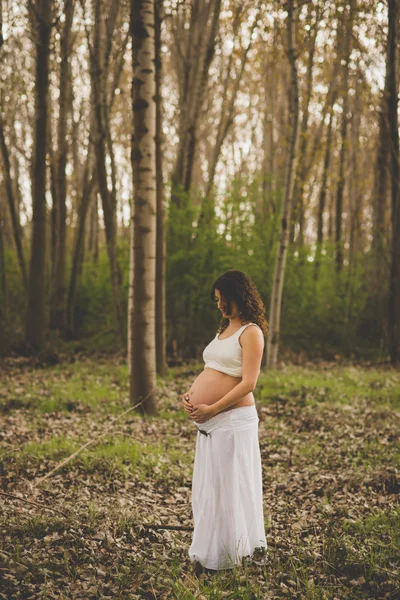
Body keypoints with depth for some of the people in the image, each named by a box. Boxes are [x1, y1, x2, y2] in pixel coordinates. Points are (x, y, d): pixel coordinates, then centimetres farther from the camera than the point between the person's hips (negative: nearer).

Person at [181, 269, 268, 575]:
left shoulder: (251, 332, -10)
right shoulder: (224, 329, 17)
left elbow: (248, 383, -17)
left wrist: (211, 409, -17)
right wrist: (190, 393, 4)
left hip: (232, 419, -9)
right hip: (209, 421, 9)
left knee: (226, 487, 2)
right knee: (206, 486, 14)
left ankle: (219, 556, 14)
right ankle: (208, 550, 26)